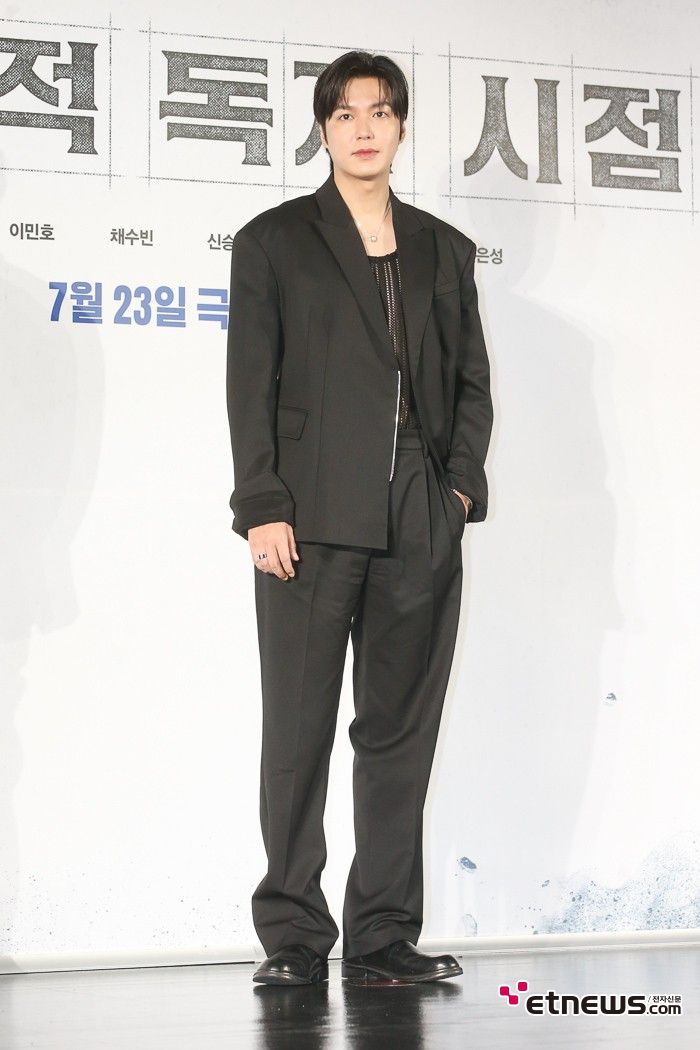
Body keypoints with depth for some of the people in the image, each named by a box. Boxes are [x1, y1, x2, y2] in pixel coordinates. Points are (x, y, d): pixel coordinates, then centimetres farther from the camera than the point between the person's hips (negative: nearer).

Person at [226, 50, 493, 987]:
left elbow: (472, 381, 16)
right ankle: (293, 937, 6)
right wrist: (262, 507, -8)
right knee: (299, 732, -1)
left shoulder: (443, 250, 17)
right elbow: (251, 384, 1)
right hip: (311, 522, -3)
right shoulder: (273, 241, 8)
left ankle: (384, 938, 10)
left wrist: (461, 485, 1)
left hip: (420, 525, 3)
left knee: (401, 732, 4)